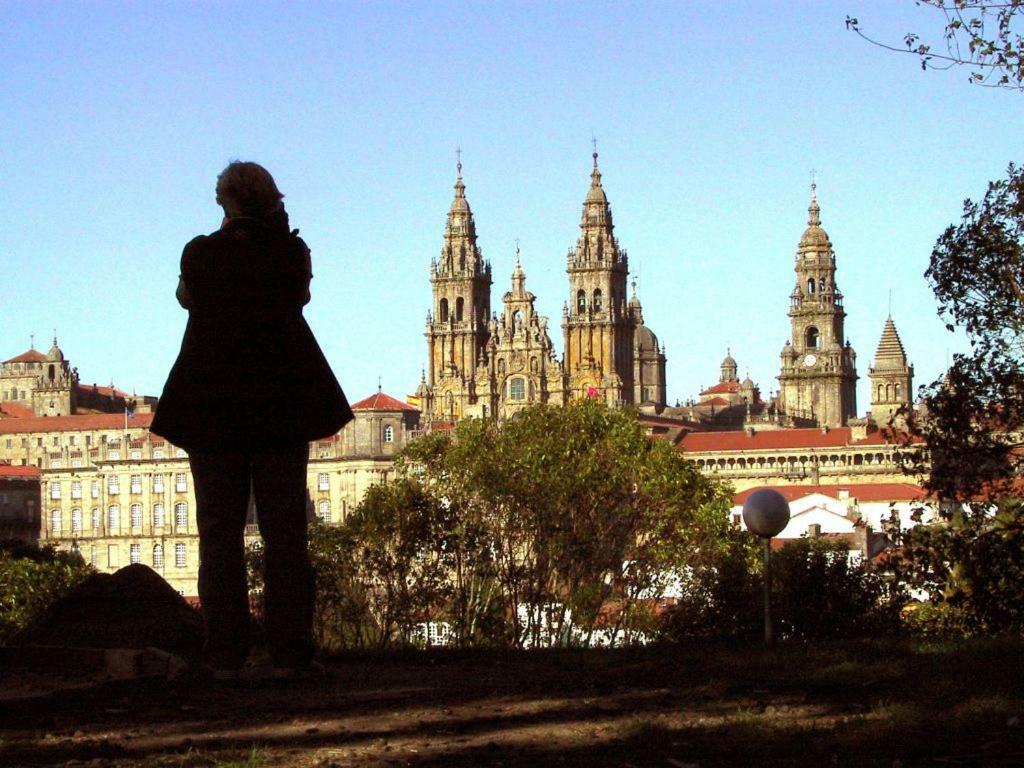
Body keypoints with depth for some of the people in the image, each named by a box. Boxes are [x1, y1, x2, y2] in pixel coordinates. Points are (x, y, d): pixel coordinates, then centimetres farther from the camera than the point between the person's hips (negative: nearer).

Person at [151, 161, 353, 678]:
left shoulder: (201, 252, -2)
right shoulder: (291, 251, -2)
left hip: (211, 402, 0)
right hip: (282, 401, 0)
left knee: (219, 530, 2)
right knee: (284, 529, 2)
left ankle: (224, 654, -4)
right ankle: (289, 649, -4)